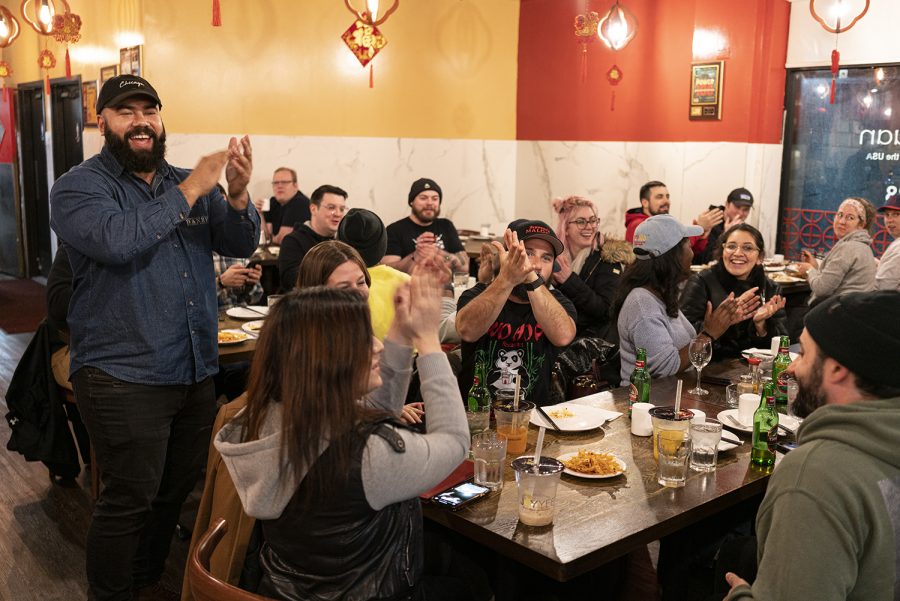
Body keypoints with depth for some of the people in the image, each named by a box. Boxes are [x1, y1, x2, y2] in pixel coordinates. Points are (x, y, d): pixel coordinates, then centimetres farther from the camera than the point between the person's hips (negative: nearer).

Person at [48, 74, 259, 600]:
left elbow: (241, 245, 2)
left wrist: (238, 195, -17)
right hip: (124, 376, -5)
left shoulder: (190, 183, 11)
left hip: (197, 369, 6)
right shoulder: (78, 188, -5)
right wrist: (188, 193, -21)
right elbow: (116, 240, -25)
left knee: (178, 487, 16)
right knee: (130, 498, 1)